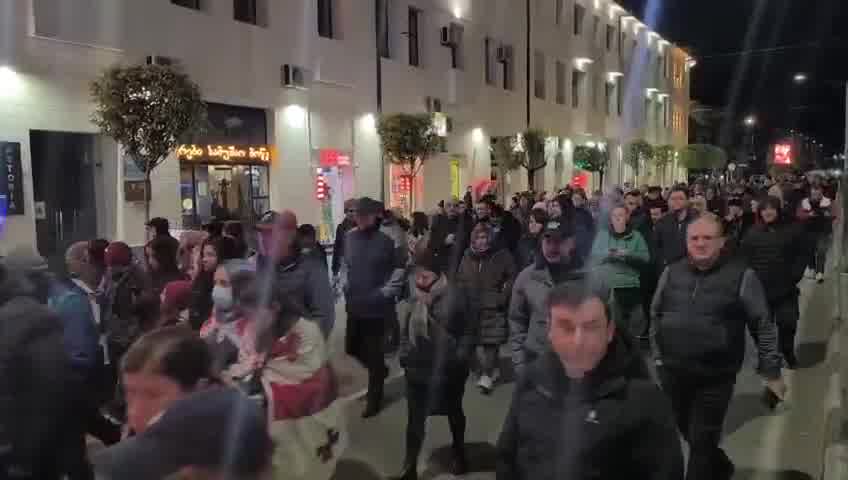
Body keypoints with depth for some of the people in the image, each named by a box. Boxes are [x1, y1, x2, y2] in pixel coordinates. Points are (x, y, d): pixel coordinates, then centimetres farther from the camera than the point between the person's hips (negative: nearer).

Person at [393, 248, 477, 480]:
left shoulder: (455, 295, -14)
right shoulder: (415, 296, -1)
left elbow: (469, 330, -9)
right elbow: (406, 328, 11)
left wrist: (459, 358, -14)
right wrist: (405, 354, 2)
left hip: (449, 370, -2)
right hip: (418, 368, 3)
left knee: (453, 412, 20)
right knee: (415, 419, 4)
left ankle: (459, 454, 43)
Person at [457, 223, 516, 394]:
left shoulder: (502, 255, -2)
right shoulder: (468, 257, 11)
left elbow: (512, 277, 0)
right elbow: (460, 280, 19)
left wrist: (503, 297, -8)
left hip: (494, 307, -4)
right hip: (472, 307, 4)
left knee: (491, 341, -7)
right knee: (478, 341, 4)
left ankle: (486, 375, 1)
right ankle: (493, 370, 21)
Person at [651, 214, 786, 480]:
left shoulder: (742, 275, -9)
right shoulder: (671, 272, 2)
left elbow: (763, 326, -4)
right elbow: (656, 314, 13)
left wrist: (772, 372, -2)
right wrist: (658, 354, 12)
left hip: (715, 376, -4)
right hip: (672, 372, 5)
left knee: (702, 443, 1)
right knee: (688, 434, 20)